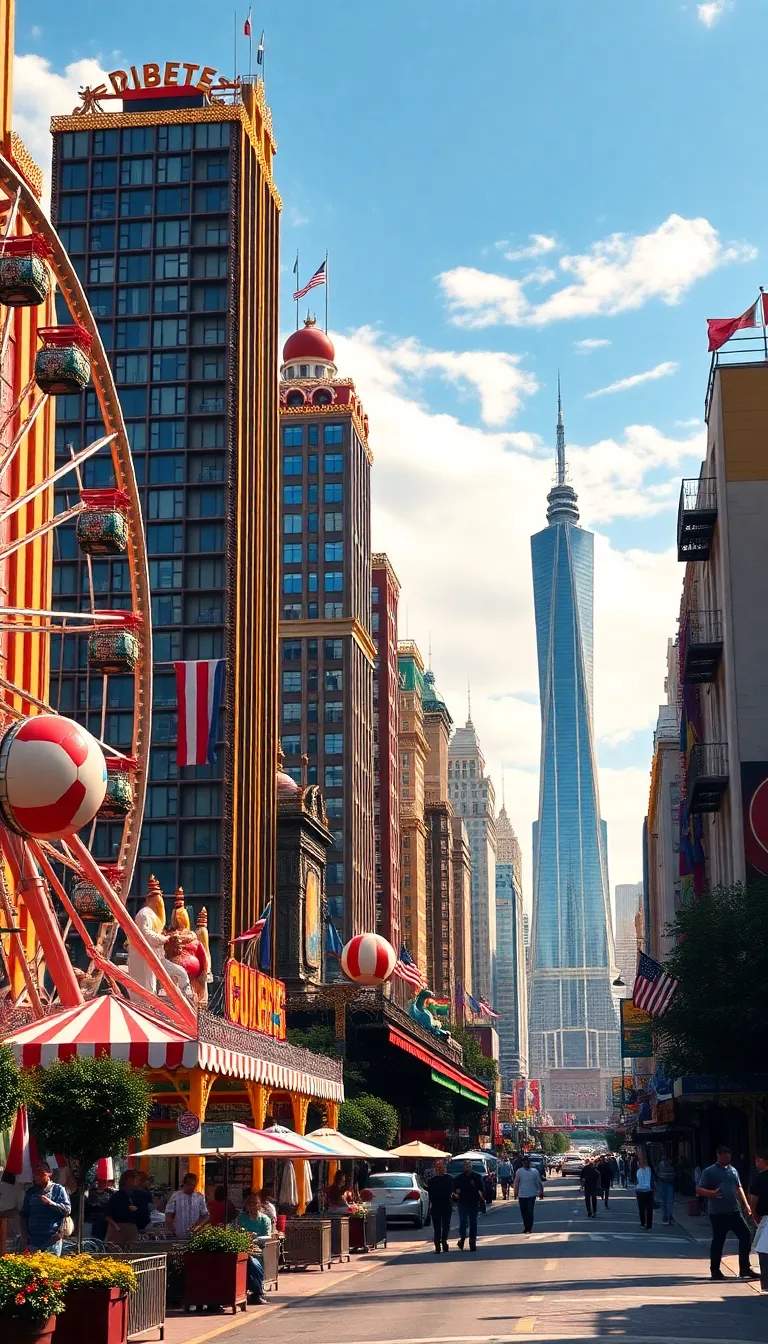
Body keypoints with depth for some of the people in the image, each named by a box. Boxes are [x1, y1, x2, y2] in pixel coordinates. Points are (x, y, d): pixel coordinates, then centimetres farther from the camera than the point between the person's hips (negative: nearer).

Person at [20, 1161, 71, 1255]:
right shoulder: (30, 1192, 15)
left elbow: (68, 1210, -5)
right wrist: (24, 1234, 9)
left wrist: (51, 1203, -18)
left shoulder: (58, 1189, 4)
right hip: (33, 1239, 4)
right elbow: (24, 1214, 18)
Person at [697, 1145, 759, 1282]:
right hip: (718, 1213, -6)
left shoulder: (733, 1171, 15)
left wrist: (746, 1205, 15)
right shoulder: (709, 1172, -3)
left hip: (734, 1212, 6)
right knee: (718, 1240, 0)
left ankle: (745, 1269, 9)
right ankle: (715, 1270, 13)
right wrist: (711, 1193, -25)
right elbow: (699, 1189, -5)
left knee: (745, 1236, 0)